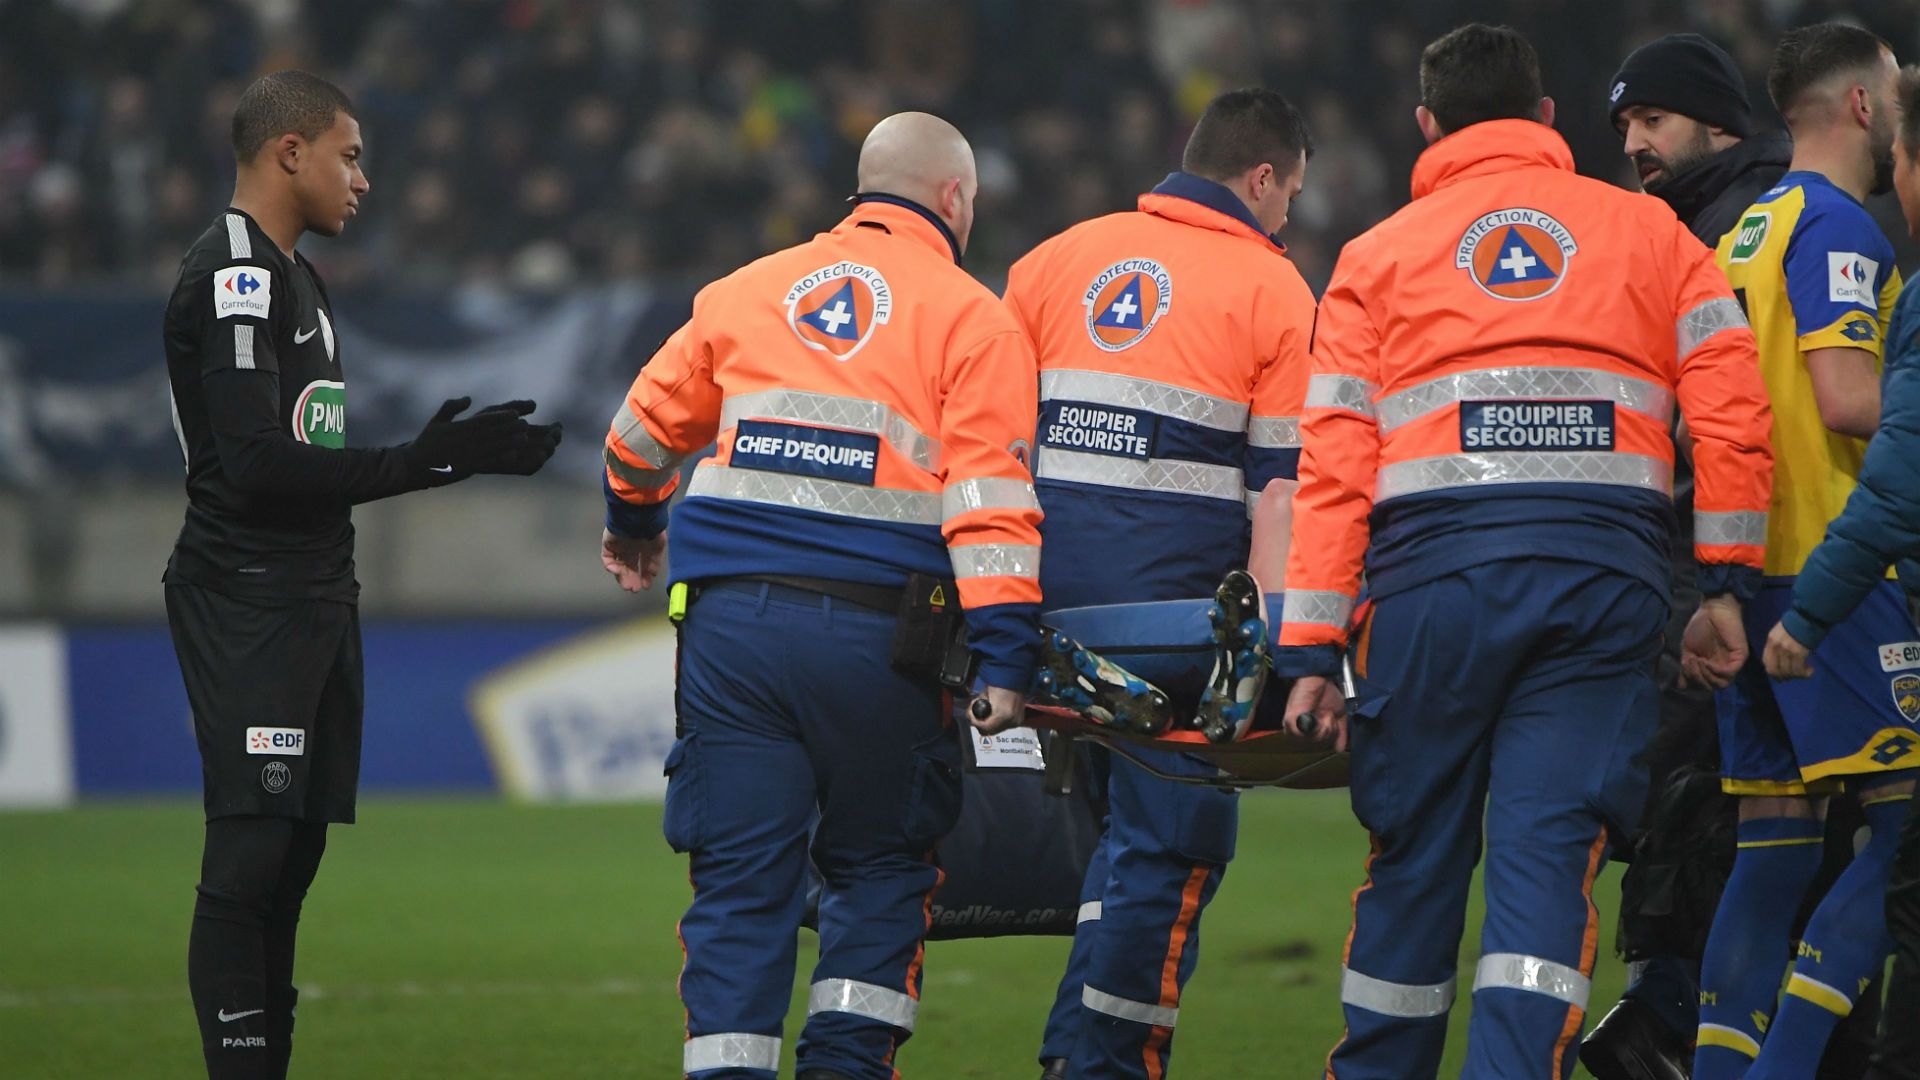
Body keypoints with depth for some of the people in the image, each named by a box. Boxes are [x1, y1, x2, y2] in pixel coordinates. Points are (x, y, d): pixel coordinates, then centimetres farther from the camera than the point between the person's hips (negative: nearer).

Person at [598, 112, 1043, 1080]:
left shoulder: (747, 292, 17)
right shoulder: (972, 320, 3)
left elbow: (643, 430, 28)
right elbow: (989, 499, -8)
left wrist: (633, 524, 49)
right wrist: (1005, 661, -12)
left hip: (728, 624, 3)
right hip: (875, 630, -3)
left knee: (740, 885, 6)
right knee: (879, 869, 13)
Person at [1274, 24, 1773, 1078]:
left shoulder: (1380, 254, 12)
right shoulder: (1649, 232, 14)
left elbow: (1335, 464, 5)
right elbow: (1731, 409, 3)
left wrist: (1312, 650, 4)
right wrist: (1726, 582, 7)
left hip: (1432, 573, 0)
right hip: (1605, 576, 0)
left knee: (1415, 856, 12)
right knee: (1547, 855, -2)